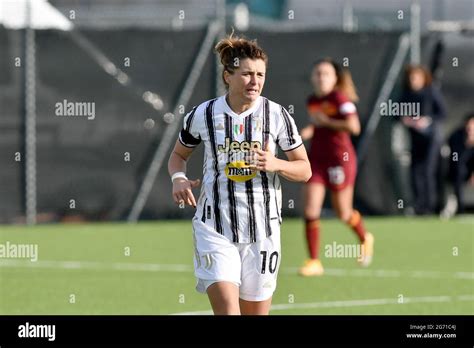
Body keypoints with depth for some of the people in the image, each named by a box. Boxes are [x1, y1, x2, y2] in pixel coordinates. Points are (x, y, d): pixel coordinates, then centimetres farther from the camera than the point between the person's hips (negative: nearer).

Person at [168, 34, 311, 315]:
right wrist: (178, 178, -4)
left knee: (256, 312, 7)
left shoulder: (277, 115, -1)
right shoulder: (203, 115, 0)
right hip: (214, 228, -1)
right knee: (226, 307, -18)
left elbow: (305, 170, 5)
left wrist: (275, 164, -15)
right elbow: (178, 155, 18)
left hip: (262, 229, 1)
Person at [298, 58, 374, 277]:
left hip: (340, 160, -6)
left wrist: (325, 121, -18)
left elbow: (353, 127, -25)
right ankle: (314, 261, -1)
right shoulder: (312, 101, 9)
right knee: (310, 211, -7)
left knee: (343, 213, 8)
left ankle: (365, 238, 39)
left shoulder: (340, 98, -13)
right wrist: (309, 131, 6)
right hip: (316, 159, 6)